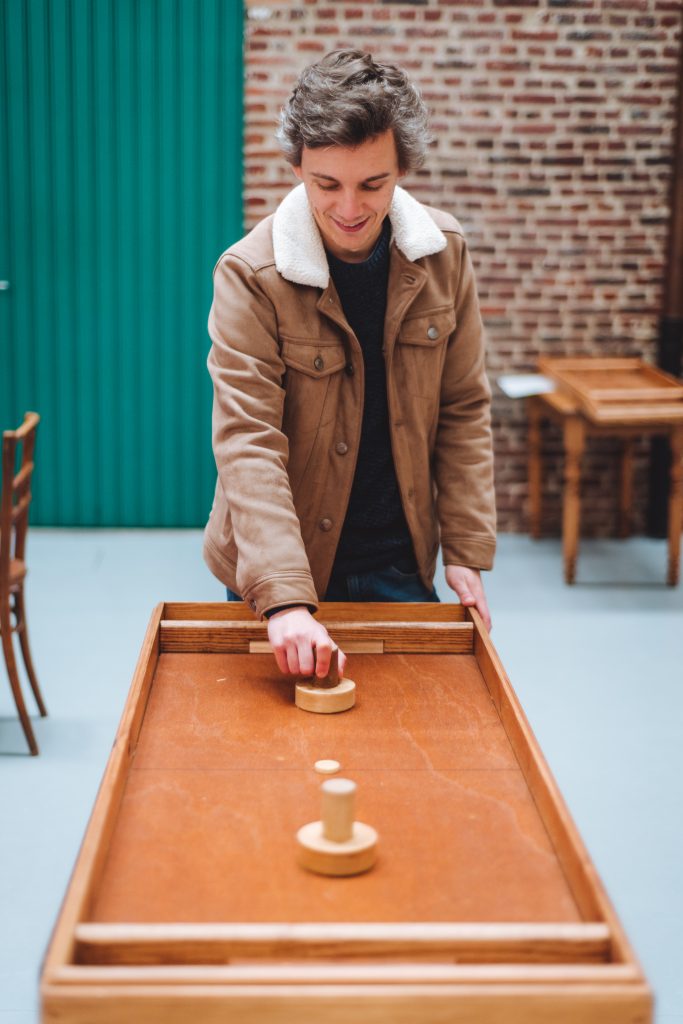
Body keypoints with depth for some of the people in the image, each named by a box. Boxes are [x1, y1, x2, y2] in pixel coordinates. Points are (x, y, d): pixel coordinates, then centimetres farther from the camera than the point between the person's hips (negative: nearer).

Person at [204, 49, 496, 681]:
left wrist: (466, 549, -5)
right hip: (275, 568, -2)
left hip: (399, 563, 3)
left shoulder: (444, 254, -7)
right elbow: (248, 443, -25)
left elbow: (464, 410, 0)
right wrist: (284, 599, -33)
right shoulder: (251, 275, -19)